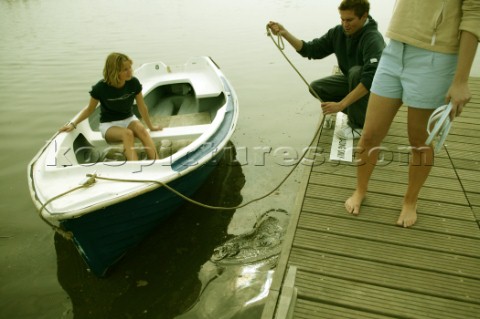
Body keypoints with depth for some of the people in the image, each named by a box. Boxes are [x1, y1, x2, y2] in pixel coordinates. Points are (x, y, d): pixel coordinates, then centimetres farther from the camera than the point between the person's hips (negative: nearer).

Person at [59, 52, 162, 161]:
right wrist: (73, 123, -13)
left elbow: (142, 107, 0)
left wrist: (150, 126, 9)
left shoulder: (134, 83, -12)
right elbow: (89, 109, -2)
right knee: (127, 134, -36)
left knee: (142, 130, -32)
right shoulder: (101, 88, -17)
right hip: (109, 124, -2)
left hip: (129, 119, 3)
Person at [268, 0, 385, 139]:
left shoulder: (373, 39, -30)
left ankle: (359, 125, -18)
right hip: (352, 81, 7)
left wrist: (341, 105, -48)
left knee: (356, 72, -36)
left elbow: (371, 78, -42)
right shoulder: (338, 32, -9)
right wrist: (284, 33, -21)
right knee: (317, 87, -8)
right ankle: (358, 112, 2)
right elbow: (311, 50, -8)